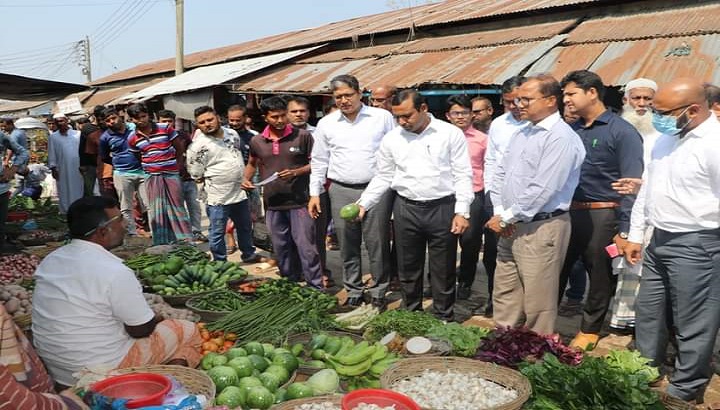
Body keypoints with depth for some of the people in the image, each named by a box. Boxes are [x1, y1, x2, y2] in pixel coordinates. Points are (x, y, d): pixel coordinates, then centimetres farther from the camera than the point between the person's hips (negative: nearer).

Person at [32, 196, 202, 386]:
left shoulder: (50, 260, 1)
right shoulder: (114, 271, -25)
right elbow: (141, 330, -16)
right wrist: (157, 319, 7)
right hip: (99, 370, -8)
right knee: (189, 331, 1)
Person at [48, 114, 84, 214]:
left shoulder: (77, 134, 4)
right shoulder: (53, 137, 6)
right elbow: (51, 154, 5)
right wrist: (53, 168, -1)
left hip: (78, 167, 0)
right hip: (62, 169, 0)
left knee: (78, 190, 5)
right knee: (64, 191, 4)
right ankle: (65, 212, 10)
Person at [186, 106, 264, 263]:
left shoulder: (232, 134, 3)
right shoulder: (198, 146, -16)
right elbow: (197, 176, -11)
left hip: (239, 192, 7)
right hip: (217, 197, -7)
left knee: (245, 226, 21)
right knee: (217, 232, 4)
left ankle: (249, 254, 40)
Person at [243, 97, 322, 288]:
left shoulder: (302, 136, -6)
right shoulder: (257, 141, 5)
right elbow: (252, 163, 23)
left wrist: (296, 172, -17)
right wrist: (246, 178, 4)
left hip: (299, 202, -4)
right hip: (273, 204, 4)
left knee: (306, 247, -3)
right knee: (281, 249, 14)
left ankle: (316, 289, 8)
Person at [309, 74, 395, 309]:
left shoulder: (382, 118, 1)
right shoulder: (326, 124, 8)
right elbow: (319, 161, 13)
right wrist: (314, 193, 10)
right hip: (341, 192, 3)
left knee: (377, 243, 1)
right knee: (348, 246, 9)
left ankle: (379, 292, 17)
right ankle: (353, 291, 24)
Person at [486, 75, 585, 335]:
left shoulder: (561, 137, -15)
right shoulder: (522, 133, 13)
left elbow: (542, 190, -21)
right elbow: (500, 174, 14)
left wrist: (506, 217, -13)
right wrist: (499, 213, 0)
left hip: (541, 228, -8)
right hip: (511, 226, 9)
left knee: (537, 301, 3)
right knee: (504, 293, 16)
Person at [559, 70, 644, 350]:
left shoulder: (621, 132, -8)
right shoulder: (571, 131, 10)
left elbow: (631, 184, -12)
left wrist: (625, 231, -16)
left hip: (601, 216, -5)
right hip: (567, 213, 5)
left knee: (600, 277, 10)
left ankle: (590, 329, 27)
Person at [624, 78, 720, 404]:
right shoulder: (666, 138, 9)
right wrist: (636, 235, 15)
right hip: (659, 241, 9)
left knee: (692, 324, 5)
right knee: (648, 313, 19)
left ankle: (684, 391, 23)